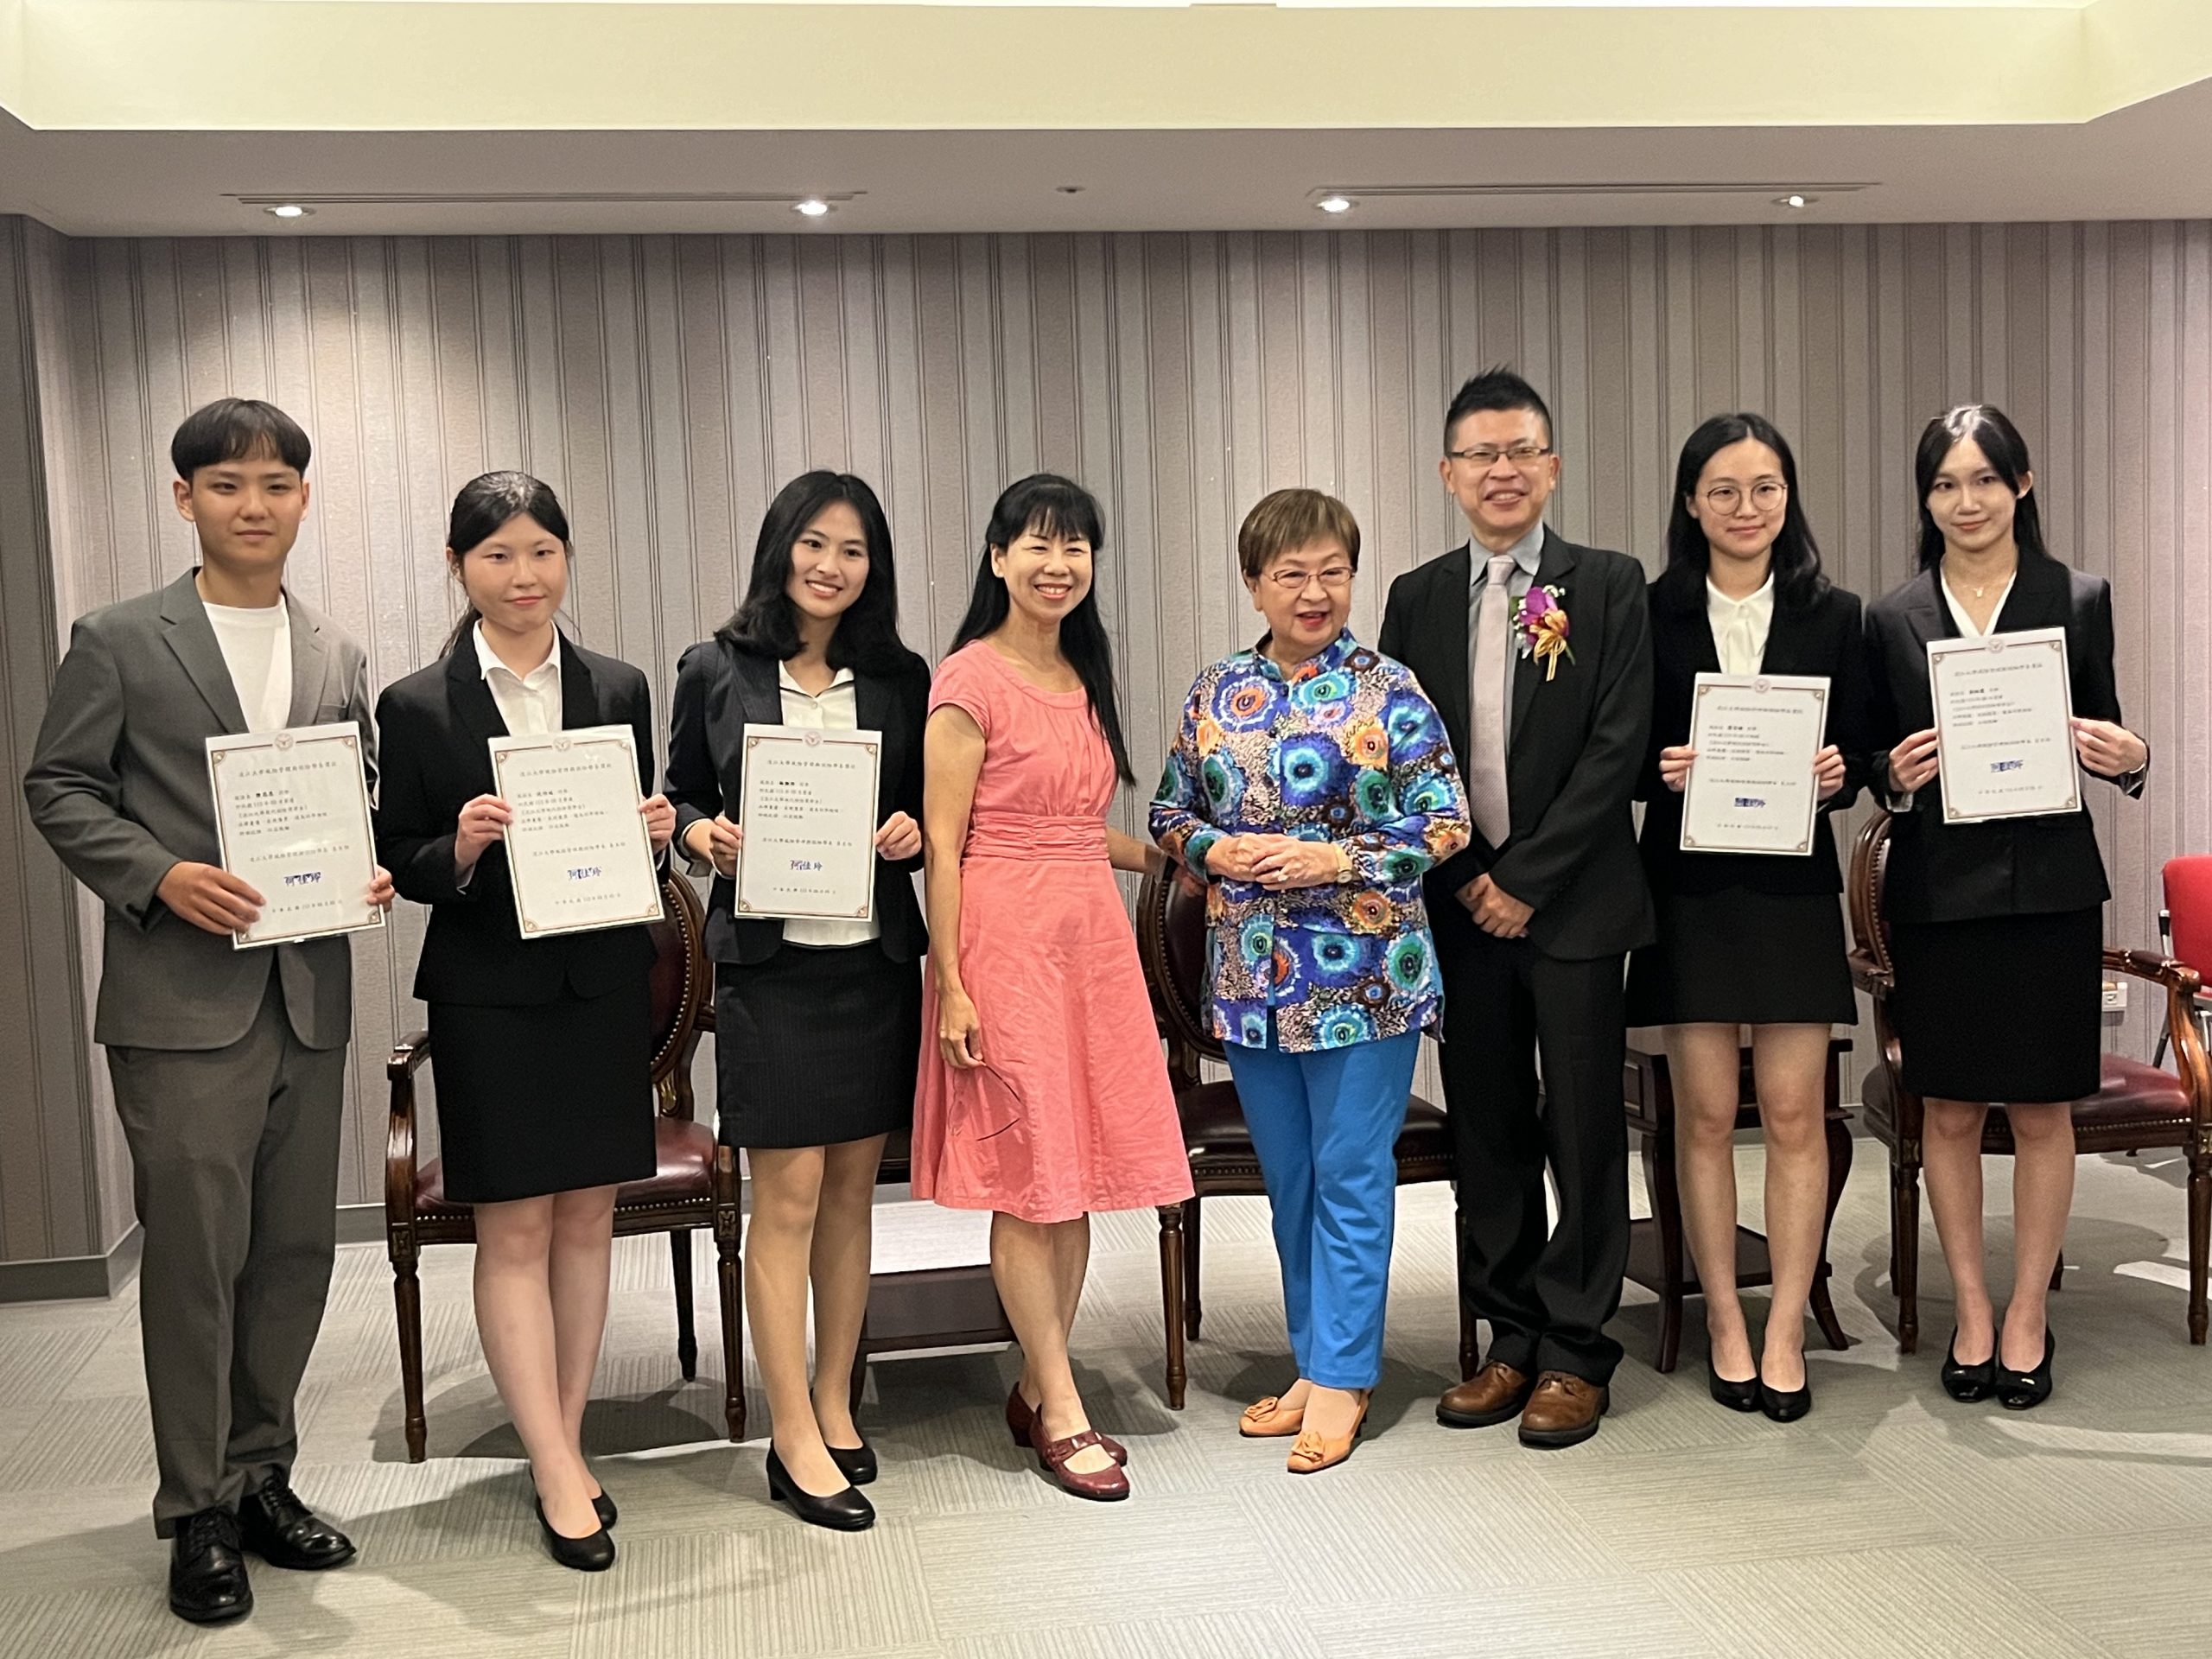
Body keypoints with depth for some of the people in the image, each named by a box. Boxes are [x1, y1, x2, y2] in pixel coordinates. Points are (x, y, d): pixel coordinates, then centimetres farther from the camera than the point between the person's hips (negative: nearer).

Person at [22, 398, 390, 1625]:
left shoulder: (337, 658, 13)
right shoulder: (118, 642, 0)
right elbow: (57, 787, -1)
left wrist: (369, 871, -2)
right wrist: (161, 877, -15)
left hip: (308, 994, 5)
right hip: (181, 998, -4)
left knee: (296, 1249, 11)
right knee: (195, 1256, 0)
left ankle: (260, 1477, 26)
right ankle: (196, 1512, 14)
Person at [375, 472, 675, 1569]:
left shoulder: (619, 690, 6)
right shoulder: (418, 706, -3)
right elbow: (400, 863, -1)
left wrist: (656, 831, -10)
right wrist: (458, 851, -21)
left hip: (605, 985, 3)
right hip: (489, 994, -3)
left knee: (587, 1218, 9)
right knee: (514, 1231, 0)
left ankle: (562, 1444, 22)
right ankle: (560, 1474, 7)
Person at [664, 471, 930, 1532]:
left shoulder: (899, 678, 7)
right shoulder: (716, 674, 1)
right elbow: (682, 800, 7)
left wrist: (914, 830, -8)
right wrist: (702, 835, -13)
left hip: (876, 958, 3)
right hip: (770, 961, -3)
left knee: (851, 1192, 11)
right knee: (789, 1197, -2)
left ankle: (833, 1404, 25)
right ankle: (795, 1439, 7)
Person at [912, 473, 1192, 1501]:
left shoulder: (1084, 678, 13)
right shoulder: (971, 681, -8)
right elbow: (941, 843, -12)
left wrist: (1163, 857, 19)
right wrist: (951, 984, -16)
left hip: (1092, 933, 7)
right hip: (1006, 938, -7)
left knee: (1081, 1168, 10)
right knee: (1028, 1177, 0)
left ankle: (1037, 1388, 23)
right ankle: (1060, 1409, 10)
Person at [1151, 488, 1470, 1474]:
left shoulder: (1388, 691, -4)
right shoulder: (1215, 694, 7)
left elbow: (1446, 823, -6)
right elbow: (1169, 814, 13)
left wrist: (1337, 857, -16)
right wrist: (1215, 850, -8)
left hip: (1363, 974, -4)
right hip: (1250, 974, 4)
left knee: (1351, 1176, 1)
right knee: (1289, 1180, 13)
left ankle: (1341, 1377, 12)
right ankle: (1316, 1360, 27)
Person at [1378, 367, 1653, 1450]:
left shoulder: (1610, 587, -1)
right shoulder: (1417, 598, 9)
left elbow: (1617, 748, -9)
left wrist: (1526, 882, -12)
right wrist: (1465, 879, -5)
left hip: (1573, 902, -3)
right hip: (1462, 903, 3)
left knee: (1582, 1129, 2)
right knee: (1485, 1130, 9)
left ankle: (1574, 1352, 13)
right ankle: (1510, 1340, 21)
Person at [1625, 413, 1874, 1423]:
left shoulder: (1832, 616, 6)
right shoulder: (1651, 613, 2)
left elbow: (1858, 754, 7)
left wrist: (1837, 773, -14)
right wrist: (1663, 770, -17)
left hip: (1793, 887, 1)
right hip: (1688, 886, -1)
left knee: (1794, 1114, 1)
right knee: (1705, 1114, 4)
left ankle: (1785, 1335, 10)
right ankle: (1726, 1327, 15)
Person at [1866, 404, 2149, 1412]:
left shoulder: (2078, 600, 3)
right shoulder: (1892, 619, 4)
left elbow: (2106, 740, 8)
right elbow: (1874, 767, 8)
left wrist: (2130, 758, -14)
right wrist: (1896, 777, -13)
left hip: (2049, 885, 0)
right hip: (1937, 888, 1)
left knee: (2042, 1107, 6)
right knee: (1950, 1108, 6)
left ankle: (2027, 1318, 19)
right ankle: (1972, 1315, 20)